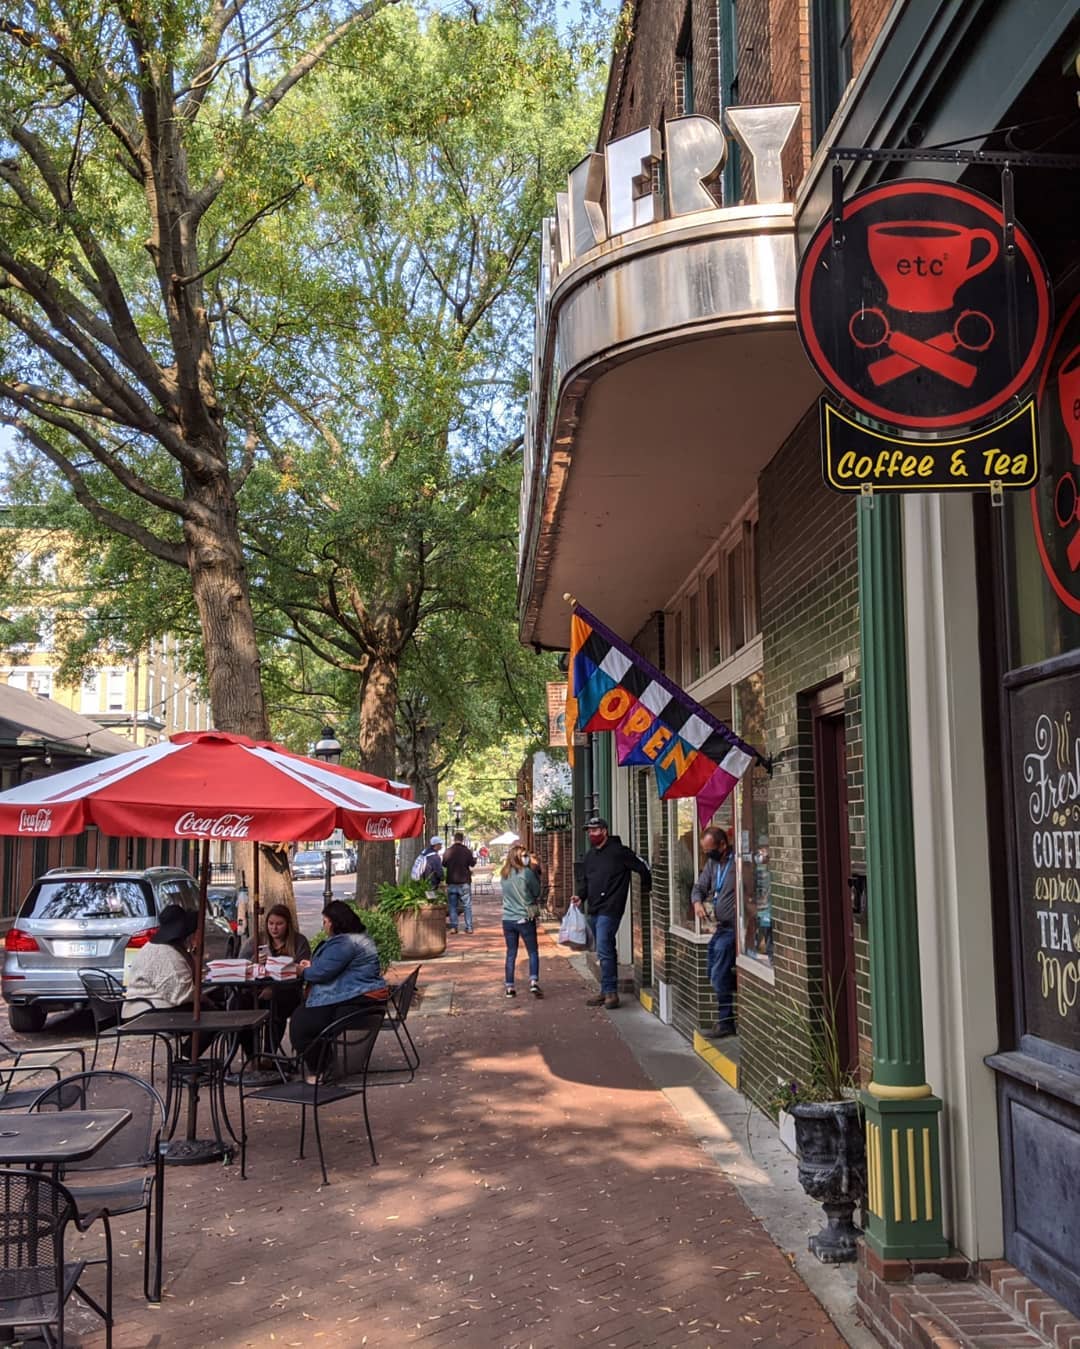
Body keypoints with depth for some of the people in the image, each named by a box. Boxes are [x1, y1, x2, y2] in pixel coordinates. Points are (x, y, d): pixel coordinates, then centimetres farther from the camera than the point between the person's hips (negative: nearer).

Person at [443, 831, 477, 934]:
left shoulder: (448, 851, -4)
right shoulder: (467, 851, -9)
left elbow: (444, 864, 8)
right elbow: (472, 864, -1)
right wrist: (474, 855, 16)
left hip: (451, 882, 1)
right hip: (464, 882, -1)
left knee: (453, 906, 9)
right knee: (467, 905, 6)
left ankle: (453, 926, 5)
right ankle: (469, 927, 3)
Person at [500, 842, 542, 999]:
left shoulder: (504, 874, 3)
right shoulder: (526, 872, -14)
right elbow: (537, 892, -3)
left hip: (507, 919, 5)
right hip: (525, 918, -4)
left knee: (511, 953, 12)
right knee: (533, 952, 6)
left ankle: (509, 987, 12)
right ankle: (534, 981, -10)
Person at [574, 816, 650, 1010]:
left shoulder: (618, 851, -10)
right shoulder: (590, 855, 15)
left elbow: (642, 868, -8)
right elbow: (586, 881, 21)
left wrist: (647, 889, 2)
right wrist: (580, 895, 3)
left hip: (609, 910, -8)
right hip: (594, 911, 8)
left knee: (604, 950, -14)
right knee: (605, 951, 14)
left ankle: (610, 992, -10)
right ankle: (606, 991, 20)